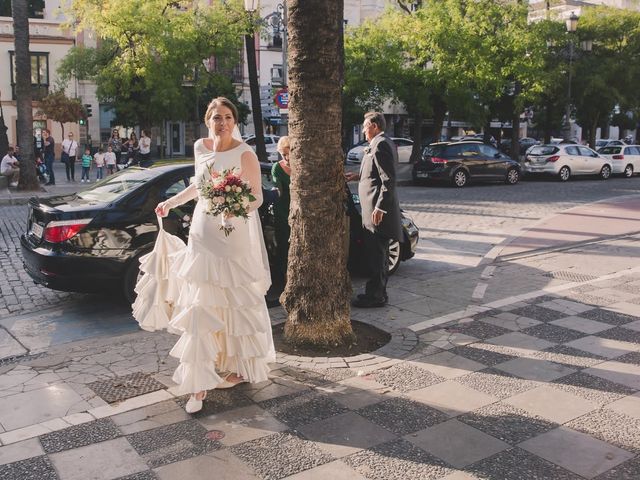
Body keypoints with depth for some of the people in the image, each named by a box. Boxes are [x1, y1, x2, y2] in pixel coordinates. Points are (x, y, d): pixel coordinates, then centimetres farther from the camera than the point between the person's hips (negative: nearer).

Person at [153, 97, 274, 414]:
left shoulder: (244, 155, -8)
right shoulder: (200, 148, 7)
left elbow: (257, 196, -7)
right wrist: (171, 203, 26)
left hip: (233, 238, -4)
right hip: (202, 235, 4)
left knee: (233, 305, 5)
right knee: (201, 308, 2)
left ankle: (235, 366, 26)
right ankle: (200, 381, 7)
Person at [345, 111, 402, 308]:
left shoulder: (380, 145, -16)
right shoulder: (382, 144, 16)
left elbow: (389, 180, -22)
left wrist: (379, 208, -24)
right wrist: (358, 176, 19)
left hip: (377, 210, -11)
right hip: (377, 207, 11)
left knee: (376, 254, -4)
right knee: (378, 253, 16)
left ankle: (375, 295, 3)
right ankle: (378, 293, 26)